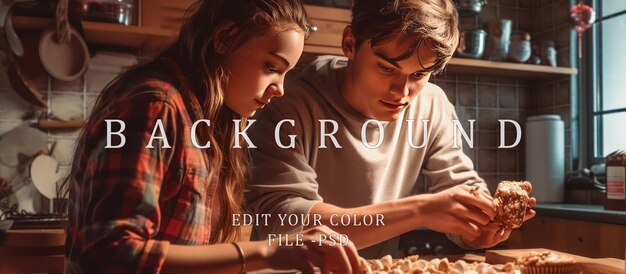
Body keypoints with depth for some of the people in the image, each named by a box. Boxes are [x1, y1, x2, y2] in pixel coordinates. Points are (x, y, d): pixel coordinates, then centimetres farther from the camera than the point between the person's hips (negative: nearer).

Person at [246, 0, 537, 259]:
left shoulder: (433, 106, -4)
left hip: (380, 267, 4)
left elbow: (463, 188, 2)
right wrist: (418, 210, -30)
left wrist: (484, 222, -21)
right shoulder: (292, 106, -18)